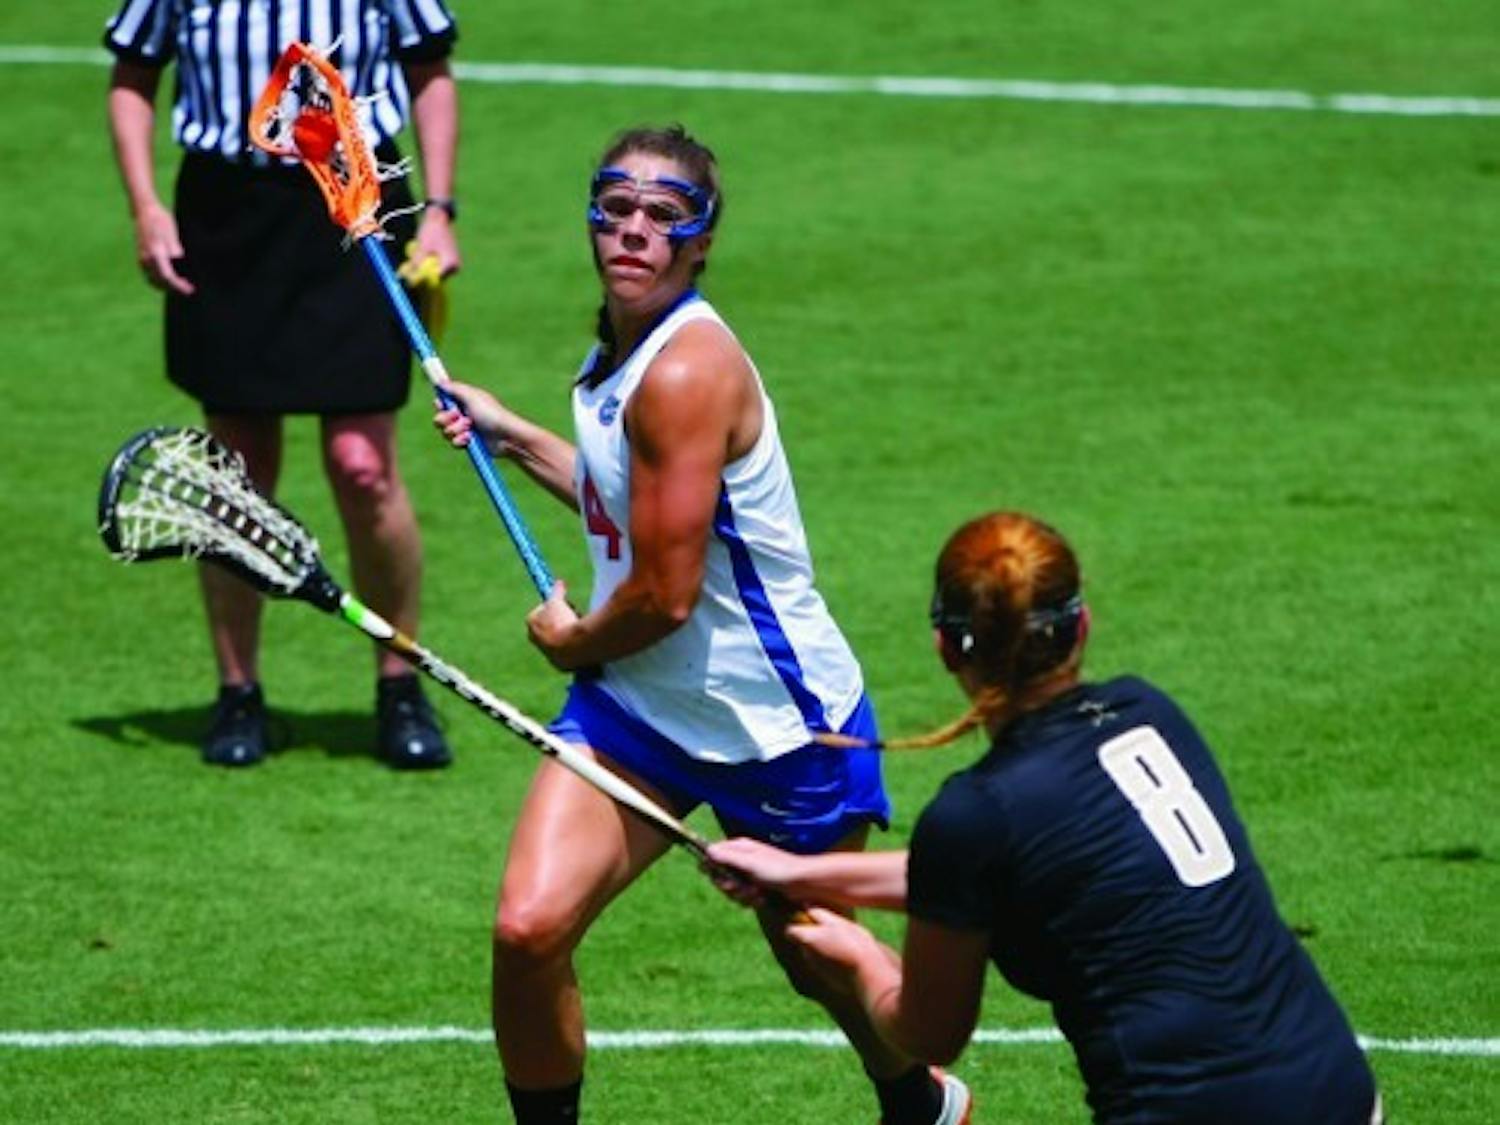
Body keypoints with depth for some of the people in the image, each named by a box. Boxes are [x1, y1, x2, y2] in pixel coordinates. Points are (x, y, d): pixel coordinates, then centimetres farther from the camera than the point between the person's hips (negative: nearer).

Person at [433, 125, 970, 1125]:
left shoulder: (687, 370, -26)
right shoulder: (618, 349, 2)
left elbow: (665, 593, -25)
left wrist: (570, 640, -6)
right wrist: (514, 436, 22)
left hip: (780, 729, -7)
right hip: (639, 708, 7)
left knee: (818, 959, 14)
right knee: (529, 929, -13)